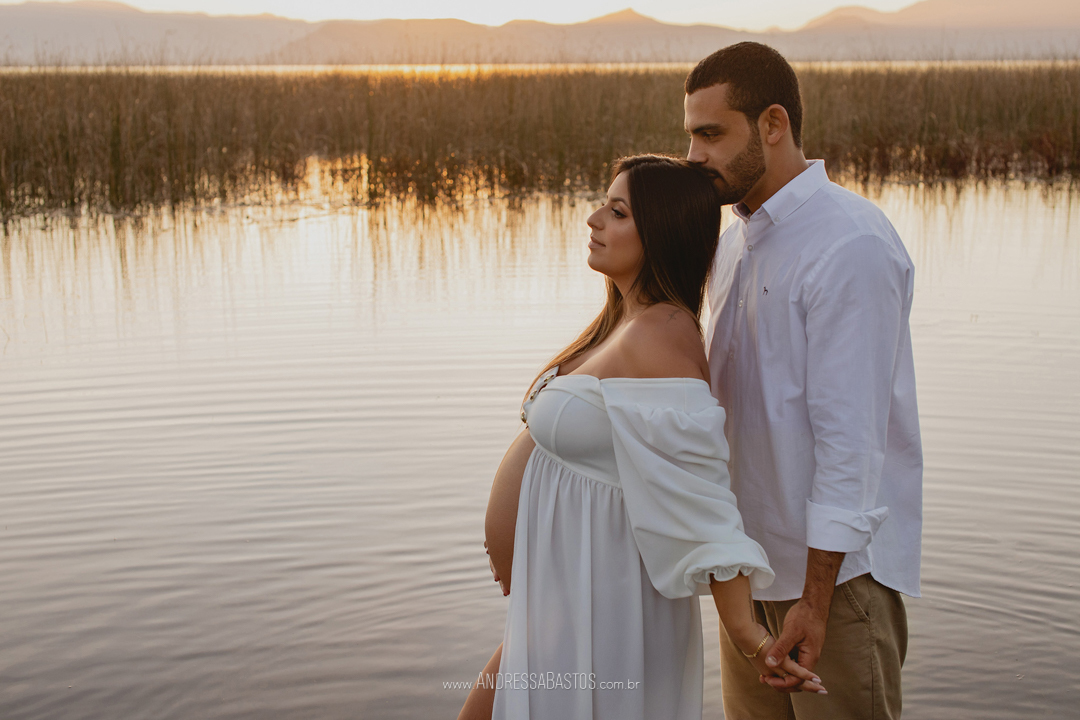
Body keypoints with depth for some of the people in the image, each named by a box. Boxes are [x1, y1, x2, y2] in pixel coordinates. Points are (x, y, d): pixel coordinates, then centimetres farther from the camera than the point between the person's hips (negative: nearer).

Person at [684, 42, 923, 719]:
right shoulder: (738, 240, 9)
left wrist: (814, 601, -21)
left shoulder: (852, 246, -19)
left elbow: (850, 435, -22)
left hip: (835, 561, -8)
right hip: (755, 555, 8)